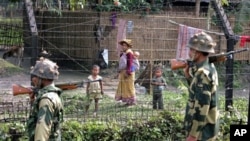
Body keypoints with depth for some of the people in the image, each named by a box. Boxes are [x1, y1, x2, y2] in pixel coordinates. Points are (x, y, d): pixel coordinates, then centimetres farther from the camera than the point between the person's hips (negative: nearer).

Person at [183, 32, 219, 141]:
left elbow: (202, 106, -25)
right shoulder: (209, 68, 8)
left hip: (202, 129, -10)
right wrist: (189, 77, 6)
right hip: (207, 126, 10)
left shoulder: (202, 73, -22)